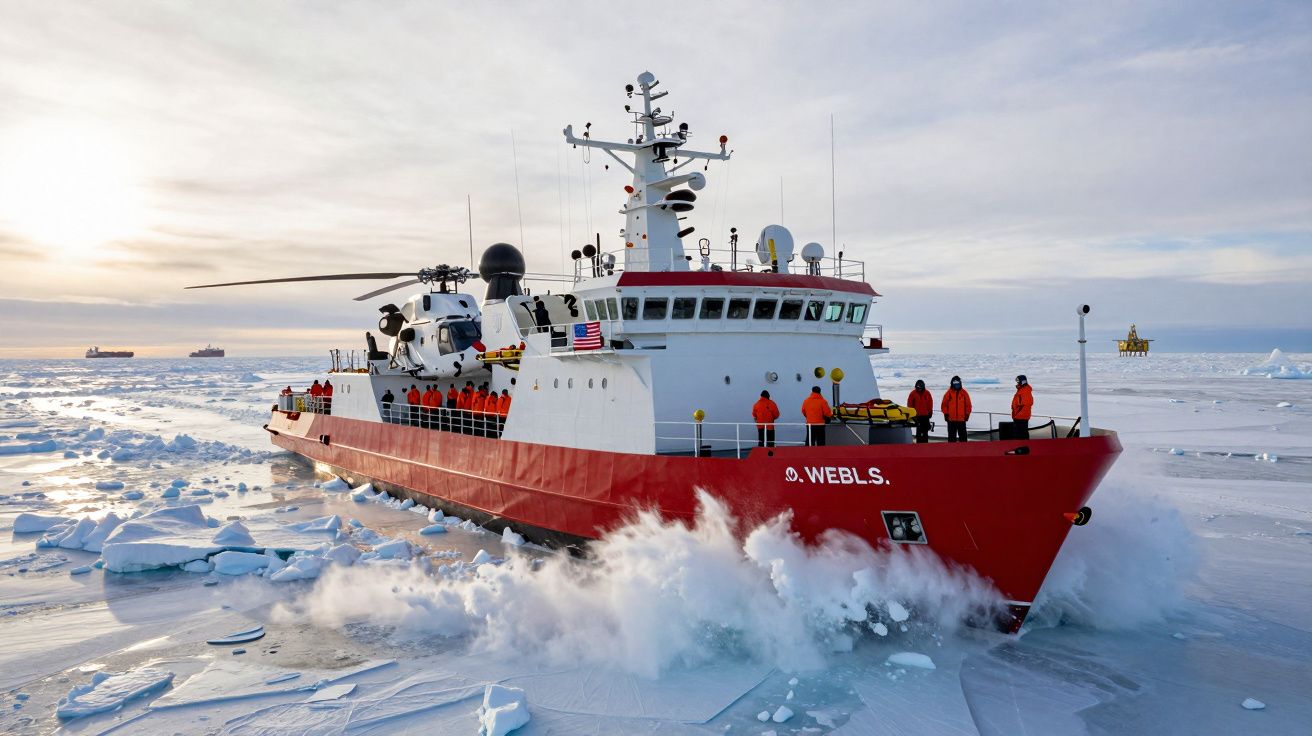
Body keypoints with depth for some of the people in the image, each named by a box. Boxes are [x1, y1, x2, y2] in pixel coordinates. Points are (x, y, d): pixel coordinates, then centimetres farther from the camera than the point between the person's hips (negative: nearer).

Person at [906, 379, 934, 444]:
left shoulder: (927, 393, 2)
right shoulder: (913, 393, -2)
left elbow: (930, 403, 7)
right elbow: (909, 404, 0)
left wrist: (930, 412, 5)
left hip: (925, 415, 3)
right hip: (917, 415, -2)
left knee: (925, 429, 9)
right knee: (919, 429, -6)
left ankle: (925, 442, 17)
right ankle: (919, 442, -2)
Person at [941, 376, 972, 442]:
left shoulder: (964, 393, 3)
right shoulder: (949, 393, 0)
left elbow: (968, 405, 5)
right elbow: (944, 405, 3)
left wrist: (967, 414, 0)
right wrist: (946, 414, -3)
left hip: (962, 419, 0)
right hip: (951, 419, 0)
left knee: (963, 435, 6)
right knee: (952, 437, 5)